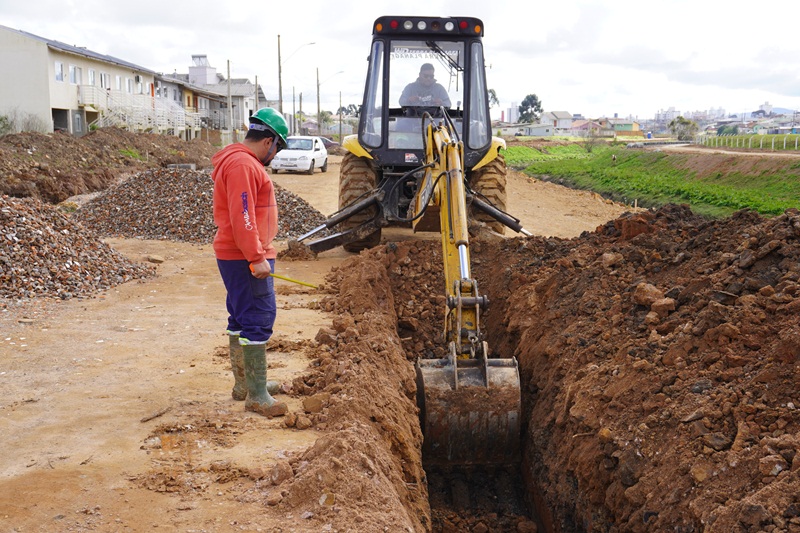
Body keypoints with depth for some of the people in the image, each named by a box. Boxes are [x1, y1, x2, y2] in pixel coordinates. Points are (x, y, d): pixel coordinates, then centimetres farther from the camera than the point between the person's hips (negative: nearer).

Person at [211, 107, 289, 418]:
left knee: (242, 319, 16)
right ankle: (257, 396, -8)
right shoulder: (242, 165, -16)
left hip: (239, 256, 11)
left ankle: (243, 384, 27)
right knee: (259, 319, -11)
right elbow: (242, 217, -24)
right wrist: (257, 258, -25)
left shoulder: (243, 162, 19)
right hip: (245, 258, -11)